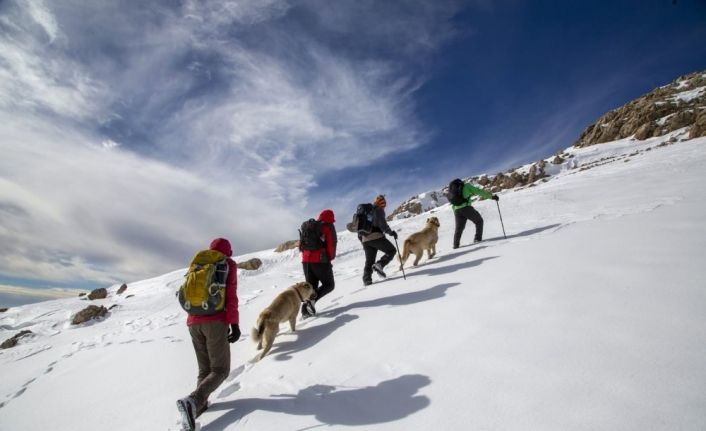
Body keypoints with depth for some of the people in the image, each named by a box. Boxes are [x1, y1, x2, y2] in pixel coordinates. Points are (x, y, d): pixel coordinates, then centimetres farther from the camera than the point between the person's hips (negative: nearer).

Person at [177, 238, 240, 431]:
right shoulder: (228, 264, 3)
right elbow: (231, 295, -7)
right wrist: (234, 324, -9)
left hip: (193, 322, 6)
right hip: (216, 321, -5)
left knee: (204, 368, 18)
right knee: (220, 370, 1)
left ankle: (199, 404, 2)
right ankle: (193, 401, -20)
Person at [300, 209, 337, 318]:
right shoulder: (328, 227, 1)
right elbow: (332, 244, -6)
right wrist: (330, 258, 6)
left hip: (306, 260, 6)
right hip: (320, 260, -6)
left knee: (311, 285, 15)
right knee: (329, 285, 7)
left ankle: (306, 309, 0)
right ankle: (312, 299, -14)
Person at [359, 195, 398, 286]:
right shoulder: (379, 210, 1)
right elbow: (382, 224, -14)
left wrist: (361, 239, 31)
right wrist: (391, 232, -8)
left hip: (365, 239, 7)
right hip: (376, 236, -7)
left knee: (369, 261, 14)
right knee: (391, 250, 6)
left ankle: (366, 279, 5)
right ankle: (379, 265, -13)